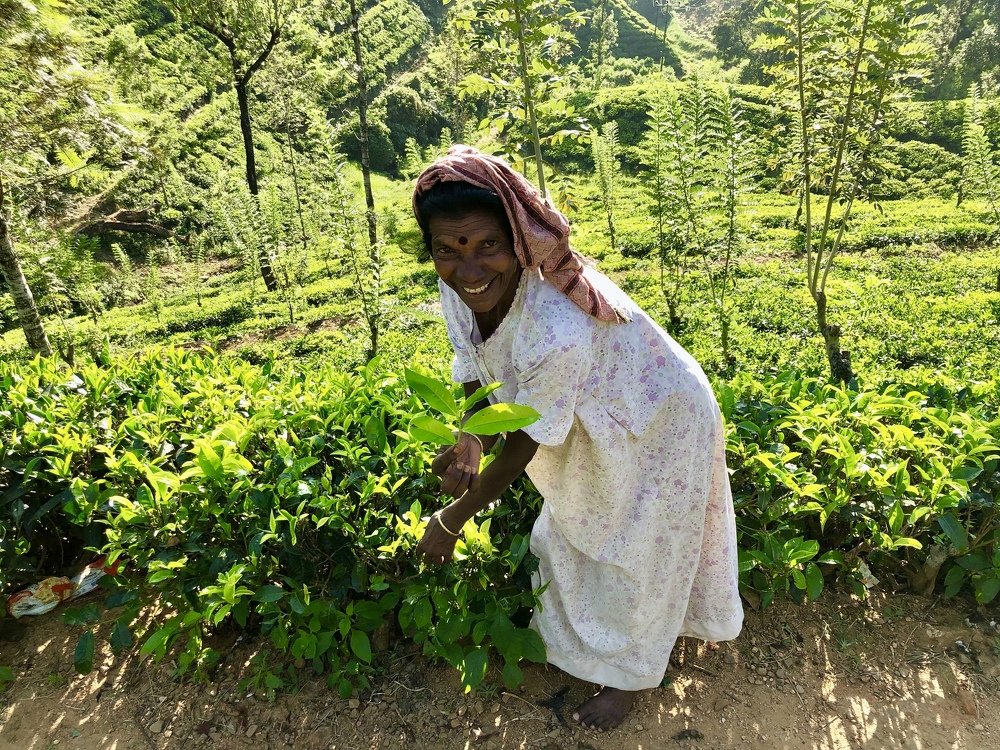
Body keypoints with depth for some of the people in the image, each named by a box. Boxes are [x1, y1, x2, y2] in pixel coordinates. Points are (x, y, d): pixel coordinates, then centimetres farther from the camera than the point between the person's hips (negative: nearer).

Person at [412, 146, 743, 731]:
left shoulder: (557, 327, -44)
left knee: (635, 552, 13)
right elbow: (474, 365, -6)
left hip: (659, 422, -7)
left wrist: (452, 521, -18)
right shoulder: (460, 287, -21)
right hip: (592, 419, 7)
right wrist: (470, 438, -27)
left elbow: (528, 440, -31)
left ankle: (630, 675, 44)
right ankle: (578, 638, 56)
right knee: (569, 530, 25)